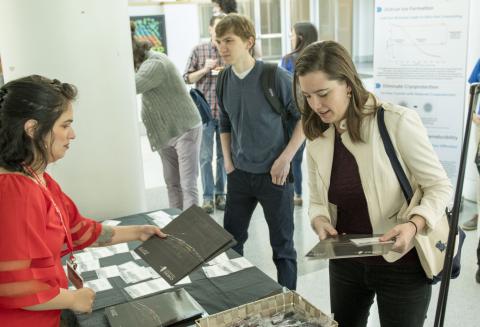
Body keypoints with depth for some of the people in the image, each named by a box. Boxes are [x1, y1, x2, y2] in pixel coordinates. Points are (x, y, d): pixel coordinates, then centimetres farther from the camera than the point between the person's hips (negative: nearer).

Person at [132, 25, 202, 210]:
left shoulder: (155, 64, -24)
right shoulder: (142, 64, 7)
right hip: (165, 133, 9)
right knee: (172, 183, 11)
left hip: (185, 130, -9)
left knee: (188, 185, -9)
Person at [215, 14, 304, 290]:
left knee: (282, 245, 6)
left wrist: (285, 159, -14)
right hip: (240, 175, 5)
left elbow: (306, 116, -9)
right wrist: (228, 163, 7)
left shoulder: (276, 77, -15)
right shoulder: (224, 81, 2)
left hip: (273, 175, -5)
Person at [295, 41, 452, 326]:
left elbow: (440, 186, -14)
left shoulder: (397, 122, -19)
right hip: (345, 264, 5)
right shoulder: (317, 137, -1)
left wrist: (413, 225, -30)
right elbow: (318, 202, 7)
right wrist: (320, 221, -14)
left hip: (402, 264, -5)